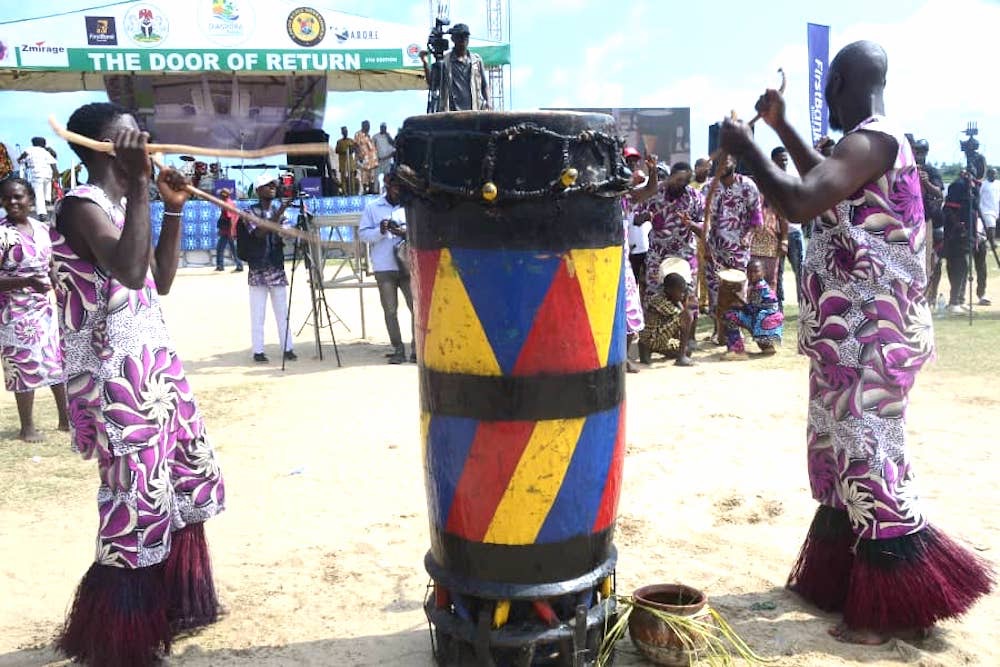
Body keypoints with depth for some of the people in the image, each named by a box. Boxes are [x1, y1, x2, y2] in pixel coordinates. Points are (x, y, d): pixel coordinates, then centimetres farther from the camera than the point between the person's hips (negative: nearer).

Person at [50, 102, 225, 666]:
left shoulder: (121, 204, 14)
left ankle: (167, 608, 33)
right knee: (138, 498, -4)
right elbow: (130, 272, -32)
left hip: (154, 364, 10)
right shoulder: (82, 206, -14)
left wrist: (173, 209, 11)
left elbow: (160, 281, 17)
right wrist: (139, 184, -31)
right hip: (116, 376, -10)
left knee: (183, 480, 16)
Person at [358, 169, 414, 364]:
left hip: (409, 265, 0)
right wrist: (380, 231, -15)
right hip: (384, 267, 0)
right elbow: (362, 233, 4)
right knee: (390, 310, 1)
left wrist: (405, 233, -13)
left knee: (417, 307, -7)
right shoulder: (372, 207, 8)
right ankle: (398, 350, 9)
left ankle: (417, 349, 2)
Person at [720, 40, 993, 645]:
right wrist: (781, 127, 29)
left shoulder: (868, 141, -18)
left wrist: (746, 147, -18)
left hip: (868, 333, -10)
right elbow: (830, 184, 32)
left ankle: (896, 607, 5)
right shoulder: (880, 142, 14)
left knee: (865, 454, -5)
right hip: (860, 330, 10)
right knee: (845, 450, 17)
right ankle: (842, 579, 30)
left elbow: (801, 202, -32)